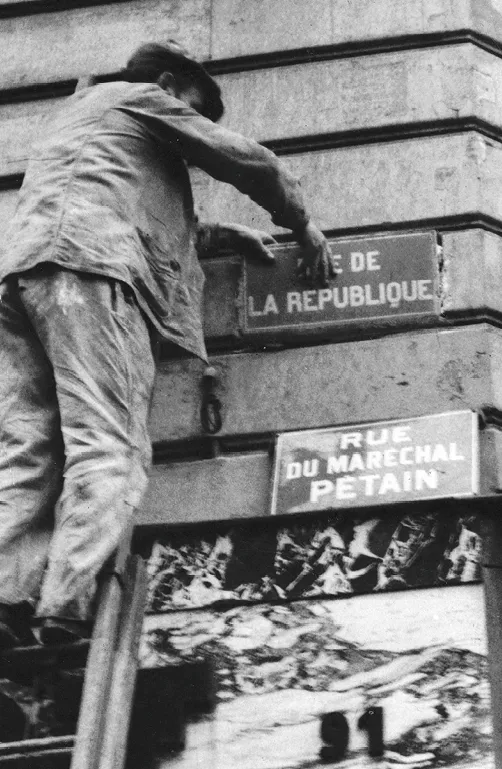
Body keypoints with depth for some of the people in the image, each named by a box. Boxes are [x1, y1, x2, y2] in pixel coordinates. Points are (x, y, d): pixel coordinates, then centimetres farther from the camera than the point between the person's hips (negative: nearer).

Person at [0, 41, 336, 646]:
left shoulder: (74, 113, 43)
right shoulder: (144, 98, 19)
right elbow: (247, 161, 17)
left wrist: (223, 235, 46)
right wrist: (303, 225, 29)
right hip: (88, 264, -8)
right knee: (109, 445, -18)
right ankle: (69, 607, -34)